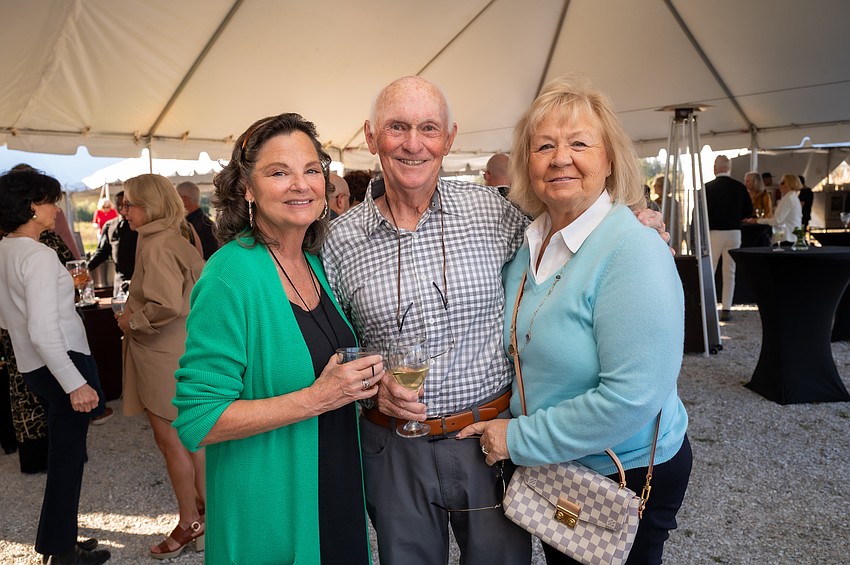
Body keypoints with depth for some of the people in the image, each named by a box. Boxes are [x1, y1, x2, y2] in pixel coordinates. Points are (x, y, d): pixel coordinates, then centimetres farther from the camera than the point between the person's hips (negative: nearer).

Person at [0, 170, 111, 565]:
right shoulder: (39, 256, -19)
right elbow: (43, 331, -25)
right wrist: (76, 384, -25)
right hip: (63, 363, -9)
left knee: (62, 452, 19)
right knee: (68, 457, 2)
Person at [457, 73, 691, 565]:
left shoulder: (633, 251, -23)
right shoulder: (527, 242, -1)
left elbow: (634, 395, -29)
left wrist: (520, 438, -21)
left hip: (625, 475, -6)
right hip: (549, 468, 6)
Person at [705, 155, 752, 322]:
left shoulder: (707, 187, -8)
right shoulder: (740, 187, 0)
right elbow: (748, 211, 8)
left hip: (713, 232, -2)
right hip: (734, 232, 2)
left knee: (708, 271, 6)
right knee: (729, 272, 8)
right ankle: (726, 309, 8)